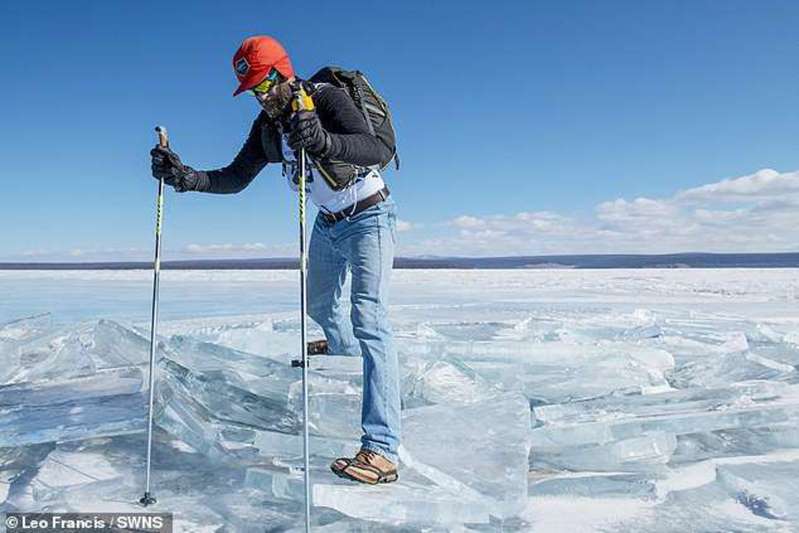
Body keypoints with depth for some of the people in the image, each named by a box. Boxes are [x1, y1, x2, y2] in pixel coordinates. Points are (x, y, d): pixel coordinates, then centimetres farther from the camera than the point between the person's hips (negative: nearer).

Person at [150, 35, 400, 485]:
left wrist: (322, 141, -56)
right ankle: (342, 346, 61)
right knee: (320, 304, 25)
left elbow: (380, 151, -39)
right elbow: (235, 179, 2)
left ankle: (382, 450, -25)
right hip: (328, 223, 8)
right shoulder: (267, 126, 0)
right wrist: (185, 177, -15)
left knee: (369, 318, -22)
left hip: (369, 217, -8)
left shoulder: (328, 98, -23)